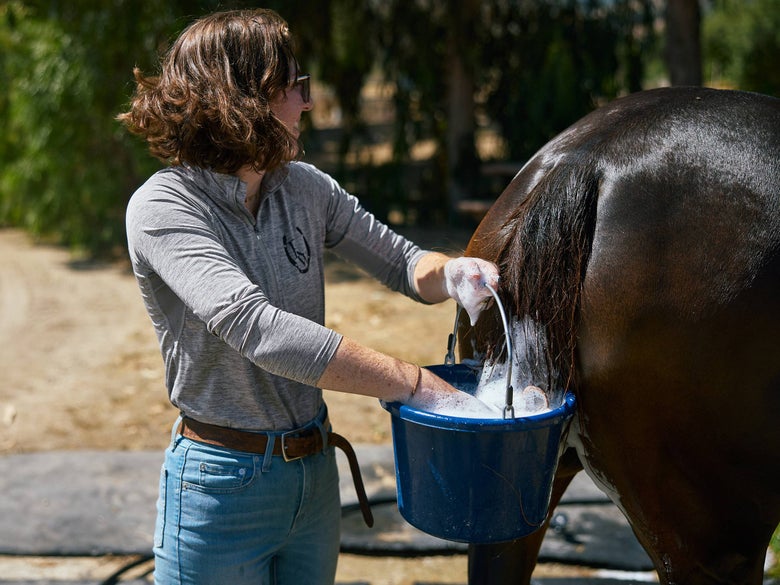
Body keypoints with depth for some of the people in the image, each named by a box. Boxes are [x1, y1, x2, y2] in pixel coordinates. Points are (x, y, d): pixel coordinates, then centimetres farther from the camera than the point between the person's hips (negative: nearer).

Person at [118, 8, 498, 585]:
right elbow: (256, 328, -32)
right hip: (222, 486, -6)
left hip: (315, 472, 6)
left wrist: (450, 273, -17)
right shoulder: (163, 208, -19)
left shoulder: (305, 187, 0)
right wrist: (418, 382, -34)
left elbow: (402, 262, 8)